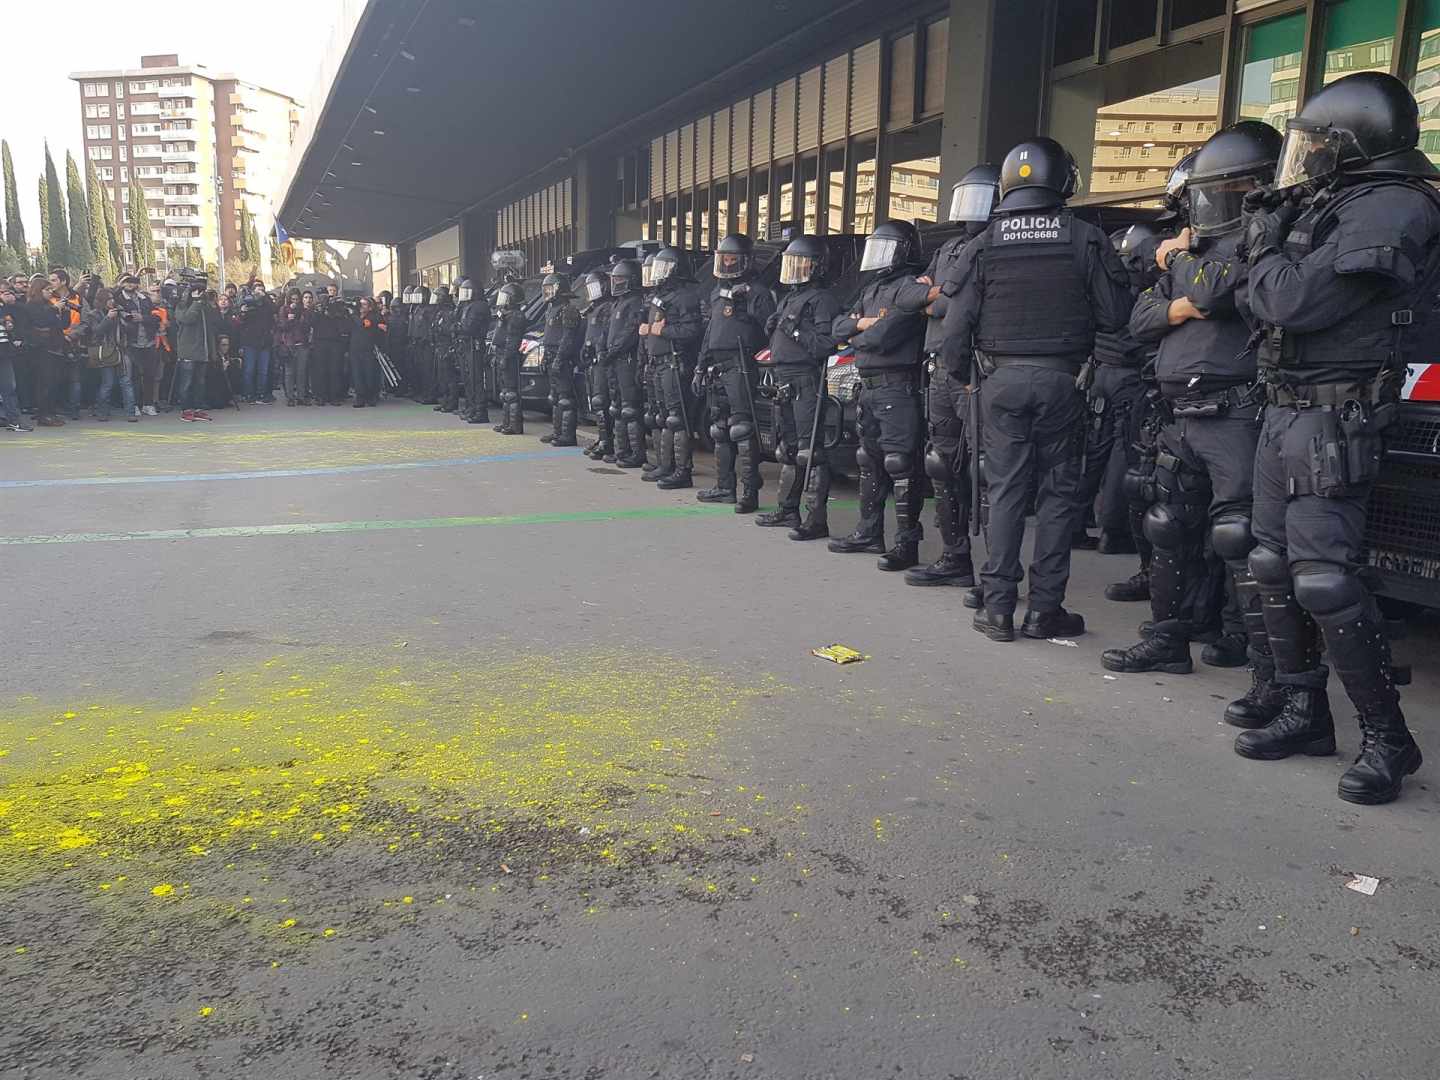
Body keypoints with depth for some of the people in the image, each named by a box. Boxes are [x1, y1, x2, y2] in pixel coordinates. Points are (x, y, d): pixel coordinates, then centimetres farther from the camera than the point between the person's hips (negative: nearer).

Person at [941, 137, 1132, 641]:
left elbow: (957, 322, -2)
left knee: (1005, 489, 6)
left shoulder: (986, 244, 0)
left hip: (1002, 378, 1)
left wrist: (958, 372, 13)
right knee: (1059, 490, 7)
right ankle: (1044, 608, 8)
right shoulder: (1085, 239, -3)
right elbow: (1115, 314, -2)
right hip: (1061, 378, -1)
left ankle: (998, 606, 6)